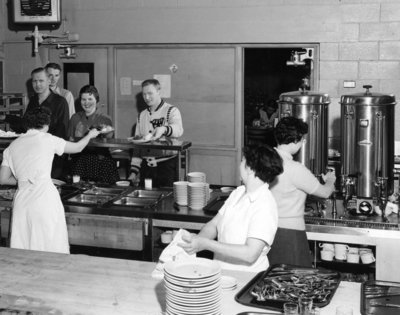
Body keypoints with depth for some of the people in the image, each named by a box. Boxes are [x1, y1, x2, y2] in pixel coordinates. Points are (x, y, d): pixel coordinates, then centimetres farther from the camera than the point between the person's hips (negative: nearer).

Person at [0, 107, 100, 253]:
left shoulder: (13, 145, 12)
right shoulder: (47, 139, 1)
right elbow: (77, 147, 14)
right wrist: (90, 135, 32)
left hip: (22, 199, 5)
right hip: (44, 196, -4)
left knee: (22, 250, 9)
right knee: (50, 248, 2)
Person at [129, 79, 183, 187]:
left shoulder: (172, 111, -2)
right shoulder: (142, 115, 14)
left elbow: (178, 130, -24)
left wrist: (164, 129, -46)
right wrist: (134, 170, 7)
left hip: (167, 164, -5)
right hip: (146, 165, 5)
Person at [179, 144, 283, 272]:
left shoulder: (265, 206, -16)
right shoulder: (238, 192, 9)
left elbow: (250, 254, -23)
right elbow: (213, 224, 12)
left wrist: (206, 244, -23)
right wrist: (197, 239, -11)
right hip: (220, 270, 7)